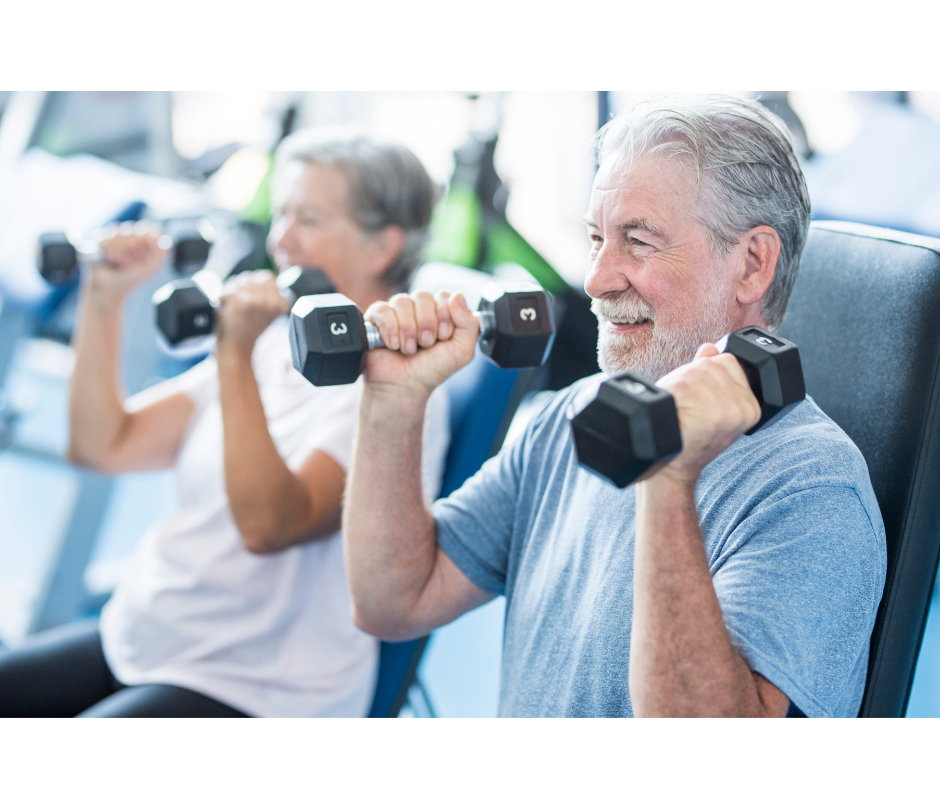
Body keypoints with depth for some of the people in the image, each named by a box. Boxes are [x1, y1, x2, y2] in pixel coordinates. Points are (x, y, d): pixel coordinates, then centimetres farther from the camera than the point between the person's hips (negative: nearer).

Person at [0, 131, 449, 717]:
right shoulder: (270, 347, 11)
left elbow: (266, 526, -28)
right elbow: (102, 446, 9)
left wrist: (236, 356, -31)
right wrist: (105, 299, 1)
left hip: (251, 690, -8)